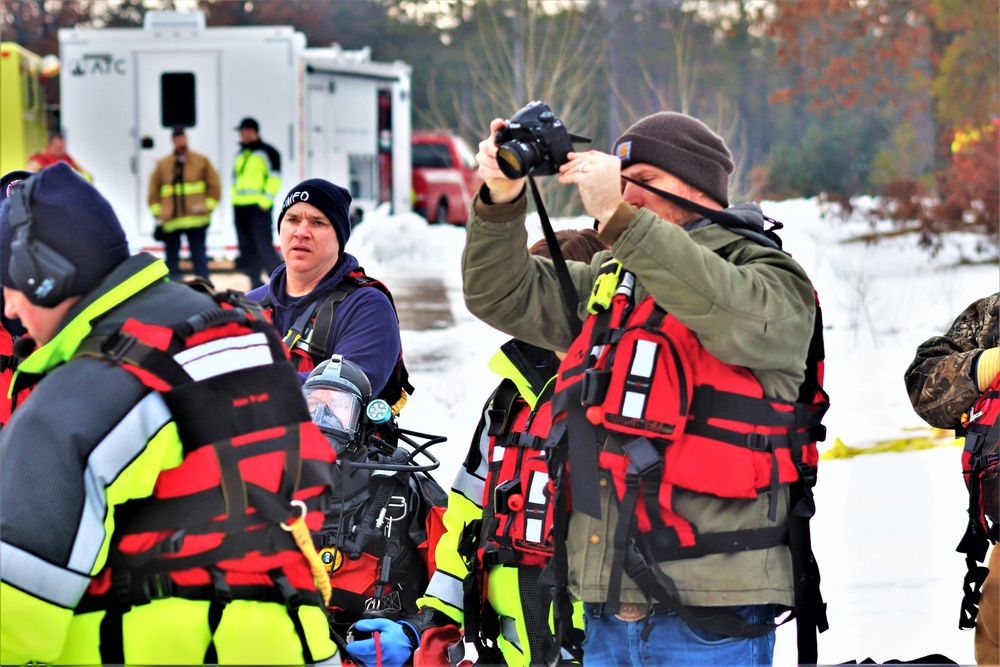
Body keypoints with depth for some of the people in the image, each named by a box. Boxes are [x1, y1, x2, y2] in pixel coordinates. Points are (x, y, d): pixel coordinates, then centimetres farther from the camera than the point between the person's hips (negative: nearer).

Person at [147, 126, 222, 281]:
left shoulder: (201, 161, 5)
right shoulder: (162, 165, 7)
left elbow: (215, 186, 6)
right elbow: (153, 190, 11)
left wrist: (208, 205, -4)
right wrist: (157, 211, 1)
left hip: (197, 220, -2)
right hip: (170, 221, 2)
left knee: (199, 256, -3)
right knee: (171, 257, 6)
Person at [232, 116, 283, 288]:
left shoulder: (267, 152, -3)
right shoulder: (240, 155, 20)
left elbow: (275, 178, -8)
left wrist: (266, 199, -15)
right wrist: (234, 199, 15)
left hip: (258, 207, -8)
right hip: (240, 207, 8)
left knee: (264, 247, -12)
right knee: (247, 250, 6)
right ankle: (255, 284, 11)